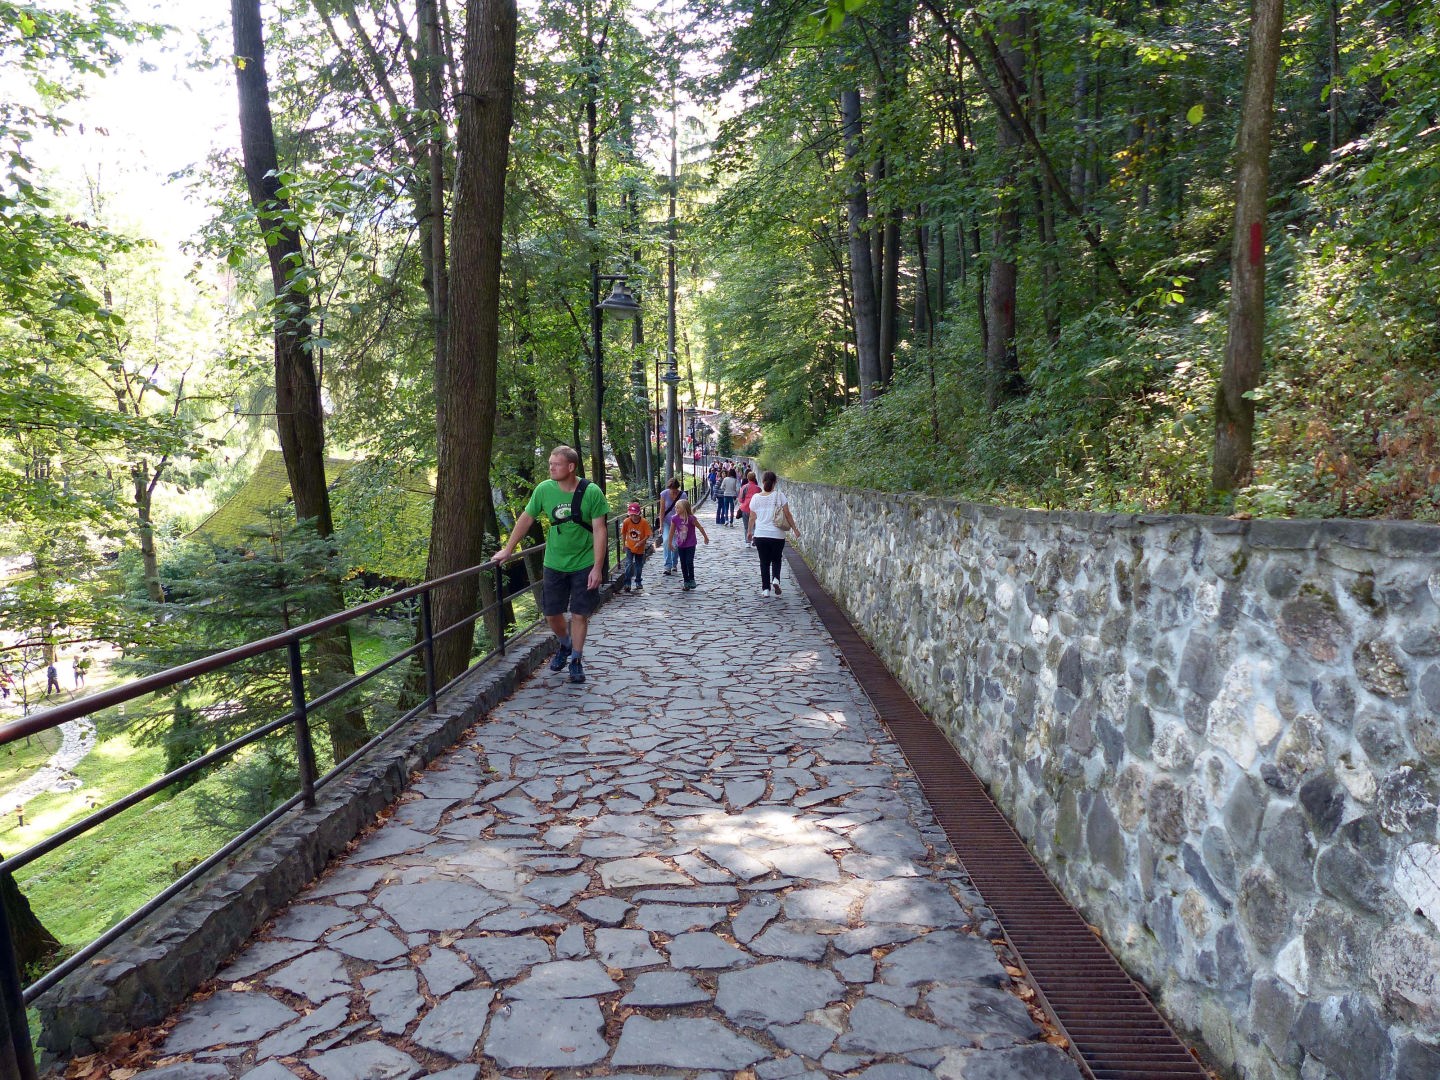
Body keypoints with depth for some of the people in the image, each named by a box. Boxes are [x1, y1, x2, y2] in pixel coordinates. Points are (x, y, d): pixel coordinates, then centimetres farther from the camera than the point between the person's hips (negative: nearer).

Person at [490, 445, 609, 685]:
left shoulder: (592, 492, -15)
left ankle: (576, 660, 20)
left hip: (584, 564, -3)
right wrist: (507, 550, 6)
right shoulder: (544, 489, -8)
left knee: (579, 614, 2)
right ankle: (565, 645, 38)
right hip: (555, 563, 3)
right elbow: (526, 519, 4)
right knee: (551, 613, 9)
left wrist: (597, 568, -17)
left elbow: (599, 530, -13)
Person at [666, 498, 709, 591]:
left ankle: (691, 580, 10)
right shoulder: (674, 518, -9)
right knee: (683, 564, 9)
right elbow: (672, 531, 2)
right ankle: (686, 582, 21)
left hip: (690, 545, -4)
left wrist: (706, 537, 5)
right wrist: (670, 543, 9)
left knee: (689, 562, -8)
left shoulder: (691, 518, -19)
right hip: (680, 545, 4)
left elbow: (700, 527, -5)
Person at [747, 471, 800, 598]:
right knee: (776, 560, 17)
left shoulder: (756, 498, -2)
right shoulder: (779, 495, -7)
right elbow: (788, 515, -5)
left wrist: (750, 531, 19)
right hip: (777, 535, -1)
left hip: (760, 535, 1)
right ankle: (775, 580, -7)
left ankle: (766, 589, 9)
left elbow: (752, 518, 4)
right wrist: (794, 529, 5)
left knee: (764, 562, 10)